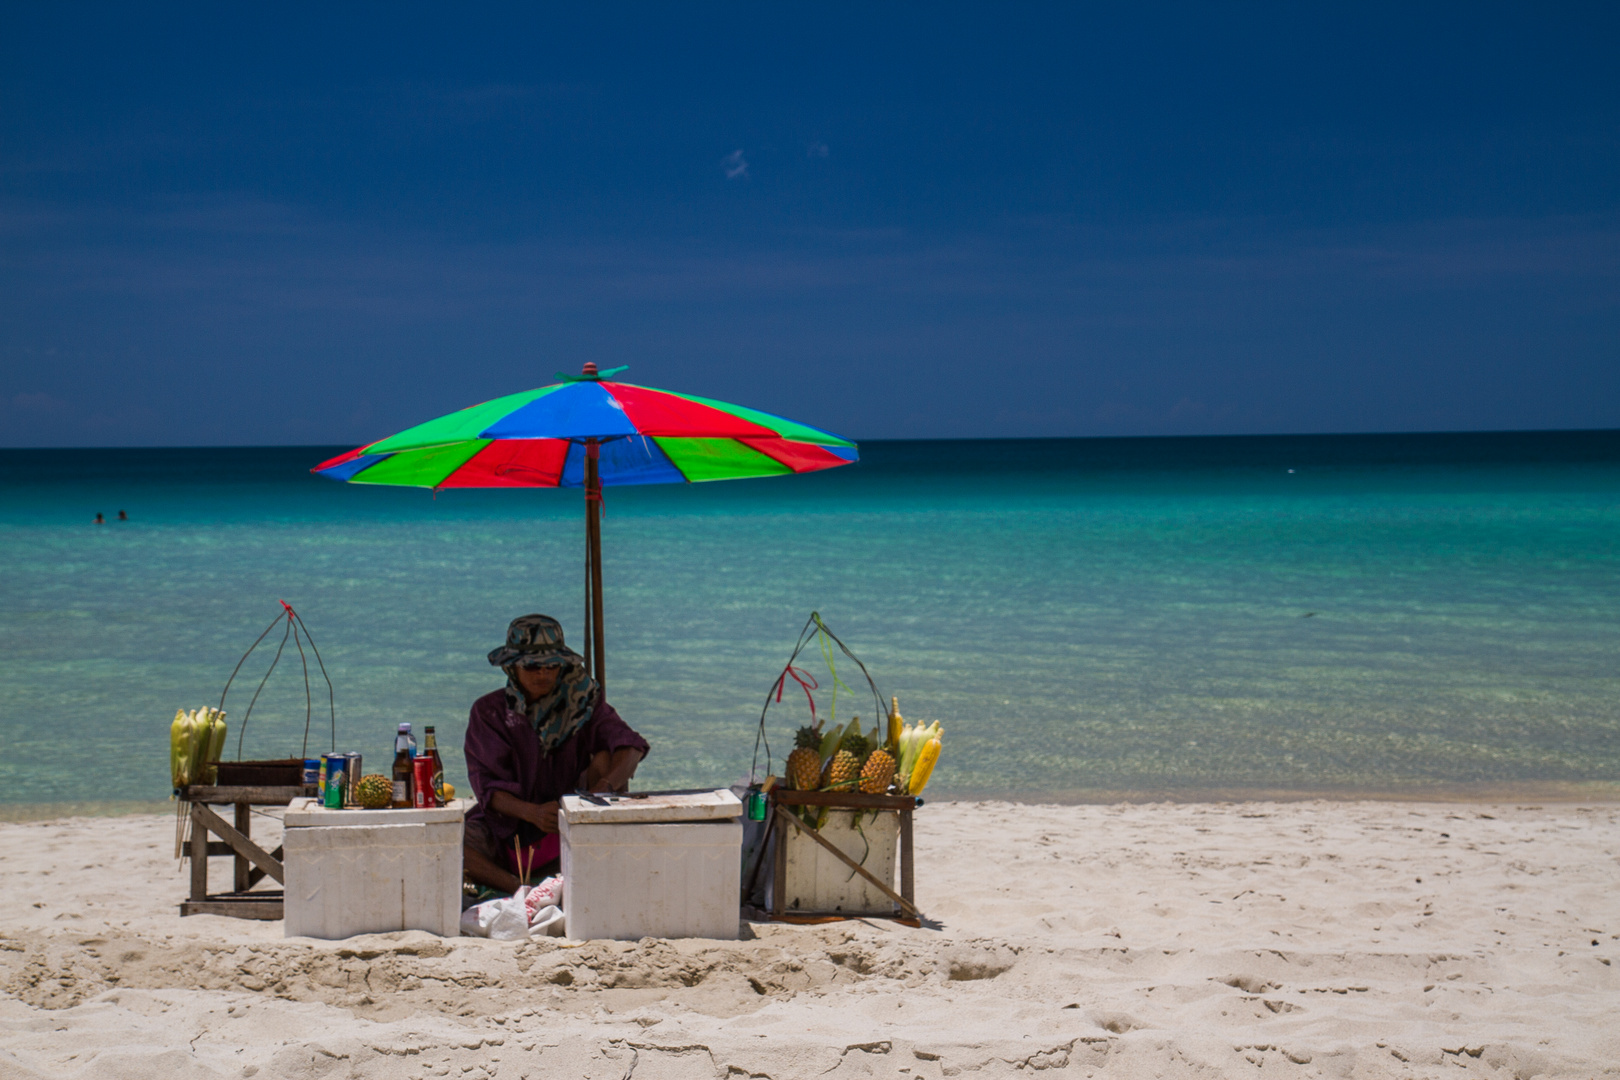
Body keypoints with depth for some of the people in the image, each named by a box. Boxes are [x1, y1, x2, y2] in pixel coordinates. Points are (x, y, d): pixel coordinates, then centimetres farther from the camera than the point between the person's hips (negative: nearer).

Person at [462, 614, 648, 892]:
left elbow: (631, 746, -16)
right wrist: (532, 812, -33)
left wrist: (606, 785, -39)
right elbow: (488, 786, -12)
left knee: (607, 758, -21)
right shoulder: (488, 711, -3)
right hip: (508, 830, -1)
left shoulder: (581, 702, -1)